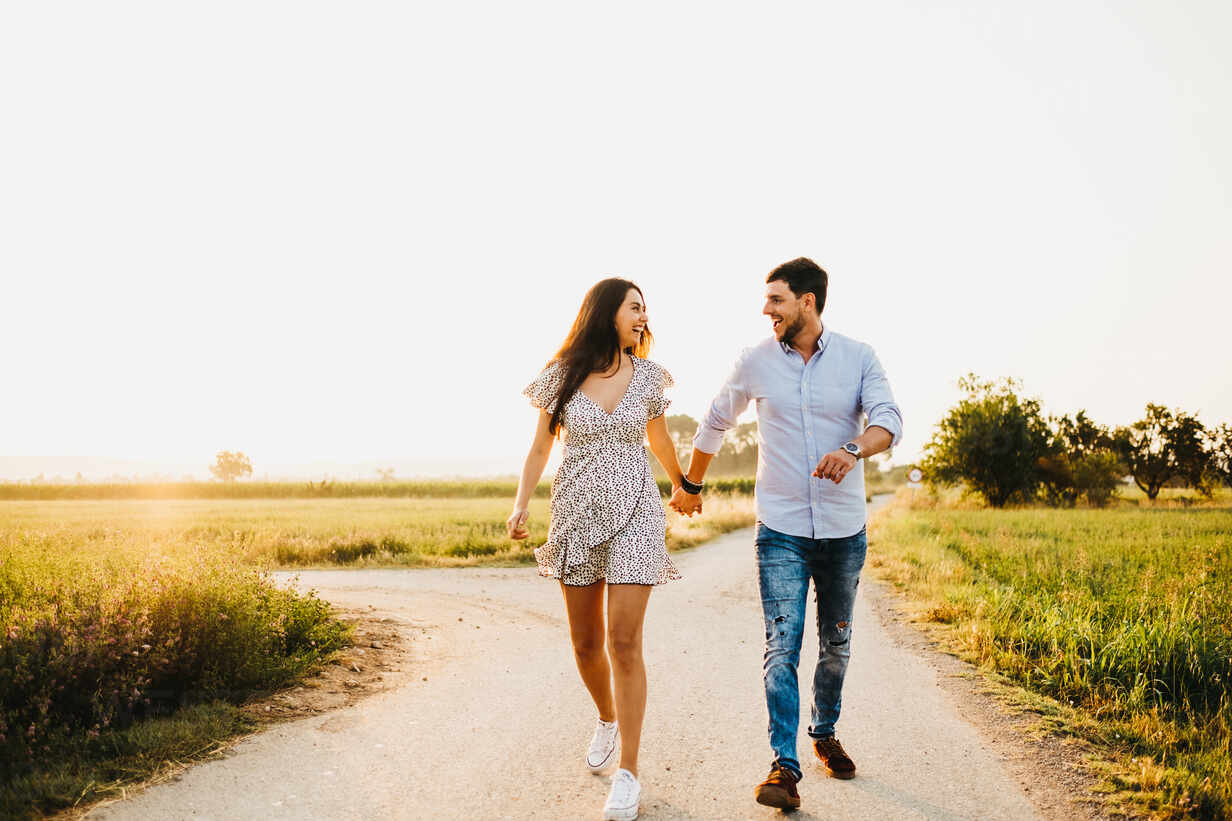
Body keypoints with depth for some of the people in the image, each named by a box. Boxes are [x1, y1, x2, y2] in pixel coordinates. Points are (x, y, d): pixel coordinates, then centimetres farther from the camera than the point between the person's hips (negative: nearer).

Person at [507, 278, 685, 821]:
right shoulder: (562, 377, 1)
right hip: (577, 516, 1)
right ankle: (607, 719, 40)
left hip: (635, 516, -1)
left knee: (624, 643, -8)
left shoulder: (648, 376, 3)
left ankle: (628, 773, 0)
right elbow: (540, 449, 6)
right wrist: (520, 506, -7)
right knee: (585, 643, 10)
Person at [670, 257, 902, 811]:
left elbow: (888, 419, -15)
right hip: (781, 530, -1)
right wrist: (691, 485, 24)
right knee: (782, 645, -9)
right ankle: (784, 766, -5)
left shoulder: (858, 358, -2)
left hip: (844, 529, 1)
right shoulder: (756, 362, 0)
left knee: (836, 643, 15)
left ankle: (824, 733, 37)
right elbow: (714, 424, 14)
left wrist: (853, 450, -37)